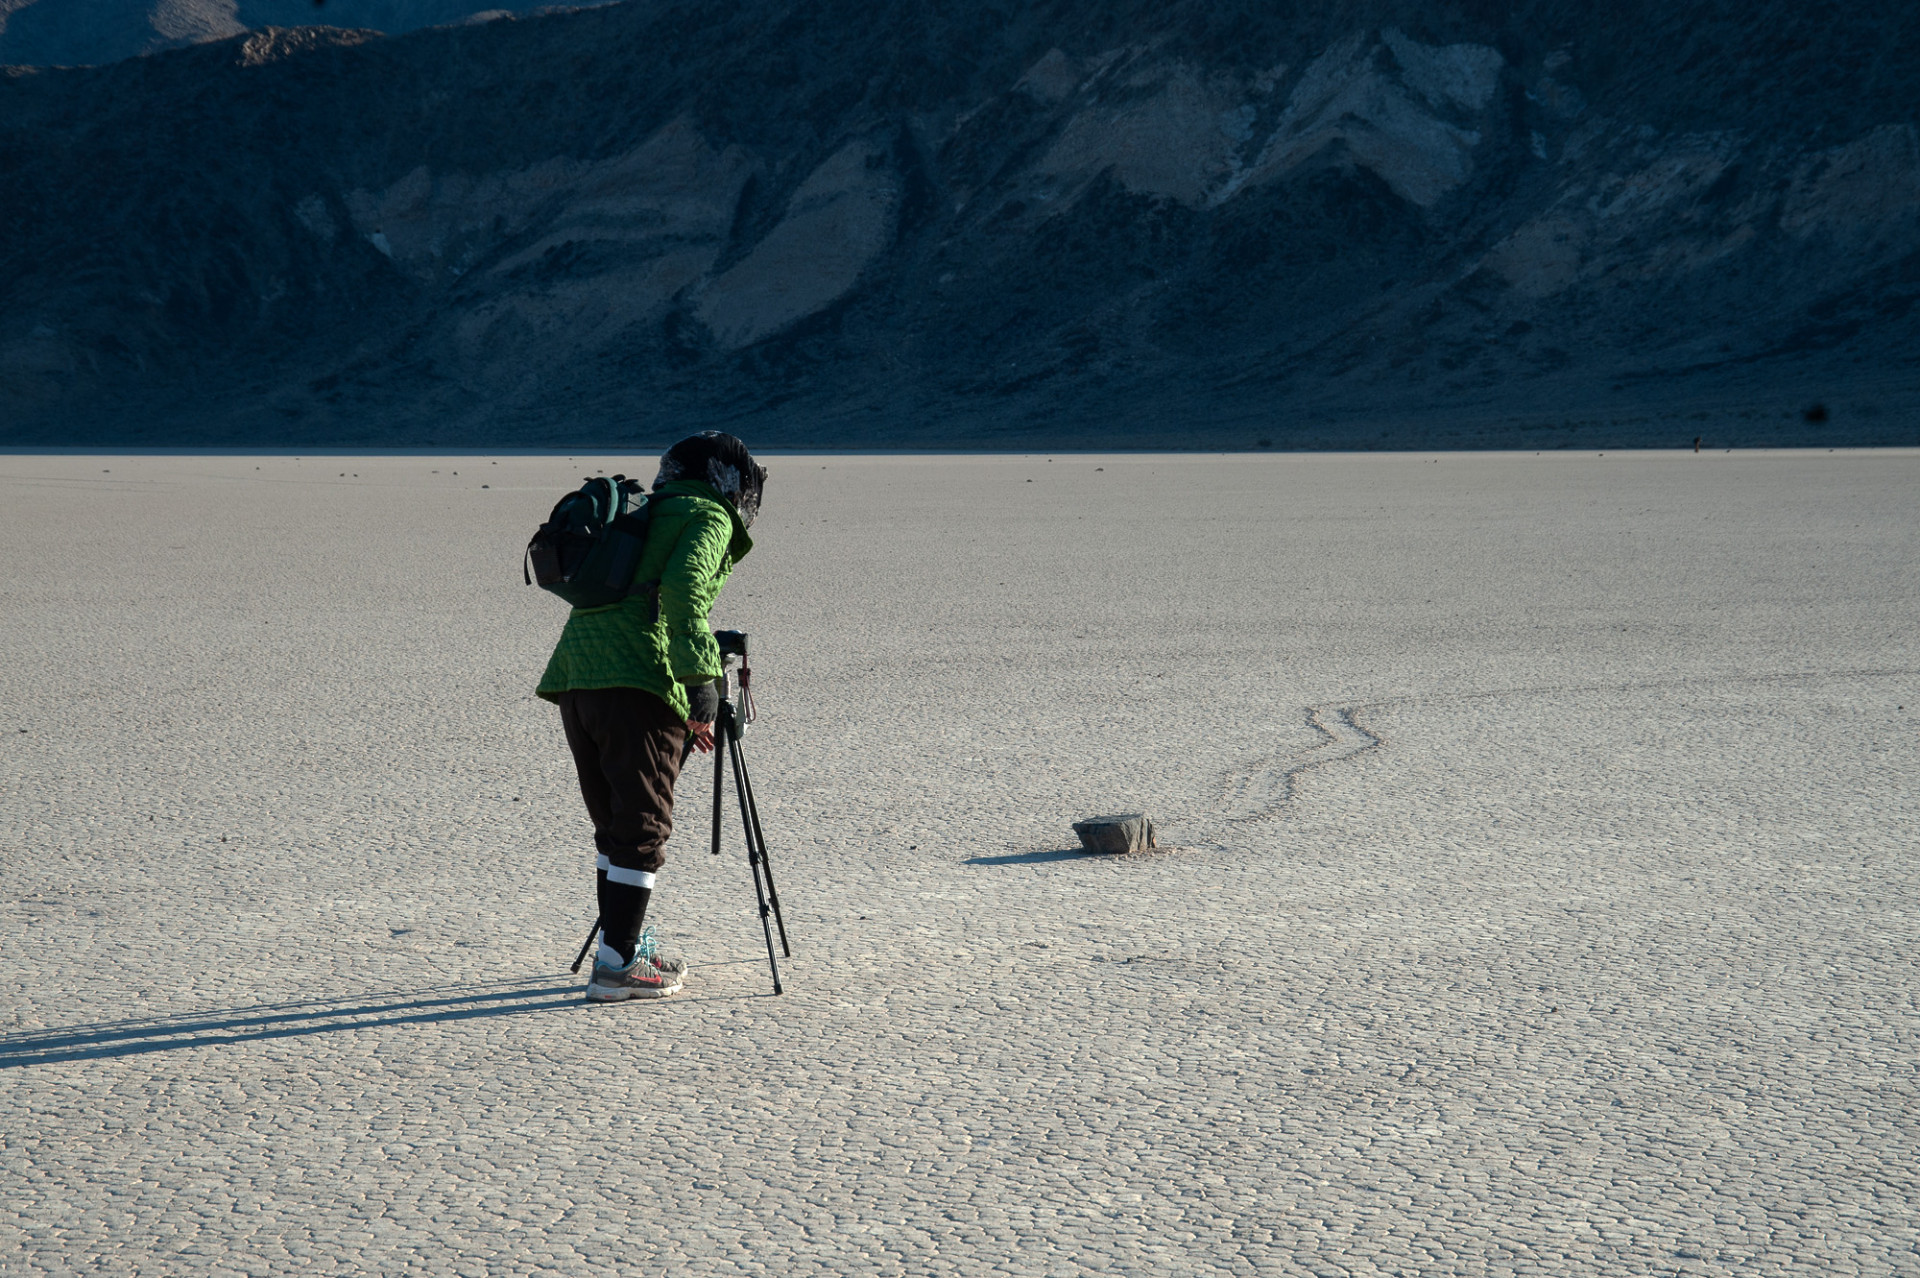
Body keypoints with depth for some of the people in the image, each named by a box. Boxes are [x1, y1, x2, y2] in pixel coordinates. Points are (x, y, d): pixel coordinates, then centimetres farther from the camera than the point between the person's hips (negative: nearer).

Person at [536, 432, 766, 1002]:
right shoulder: (710, 518, 5)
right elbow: (682, 589, -15)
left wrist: (688, 714, 34)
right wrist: (701, 681, -14)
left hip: (573, 677, 8)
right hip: (636, 682, -8)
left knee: (613, 822, 17)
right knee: (643, 825, -3)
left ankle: (626, 947, 24)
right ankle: (616, 965, -6)